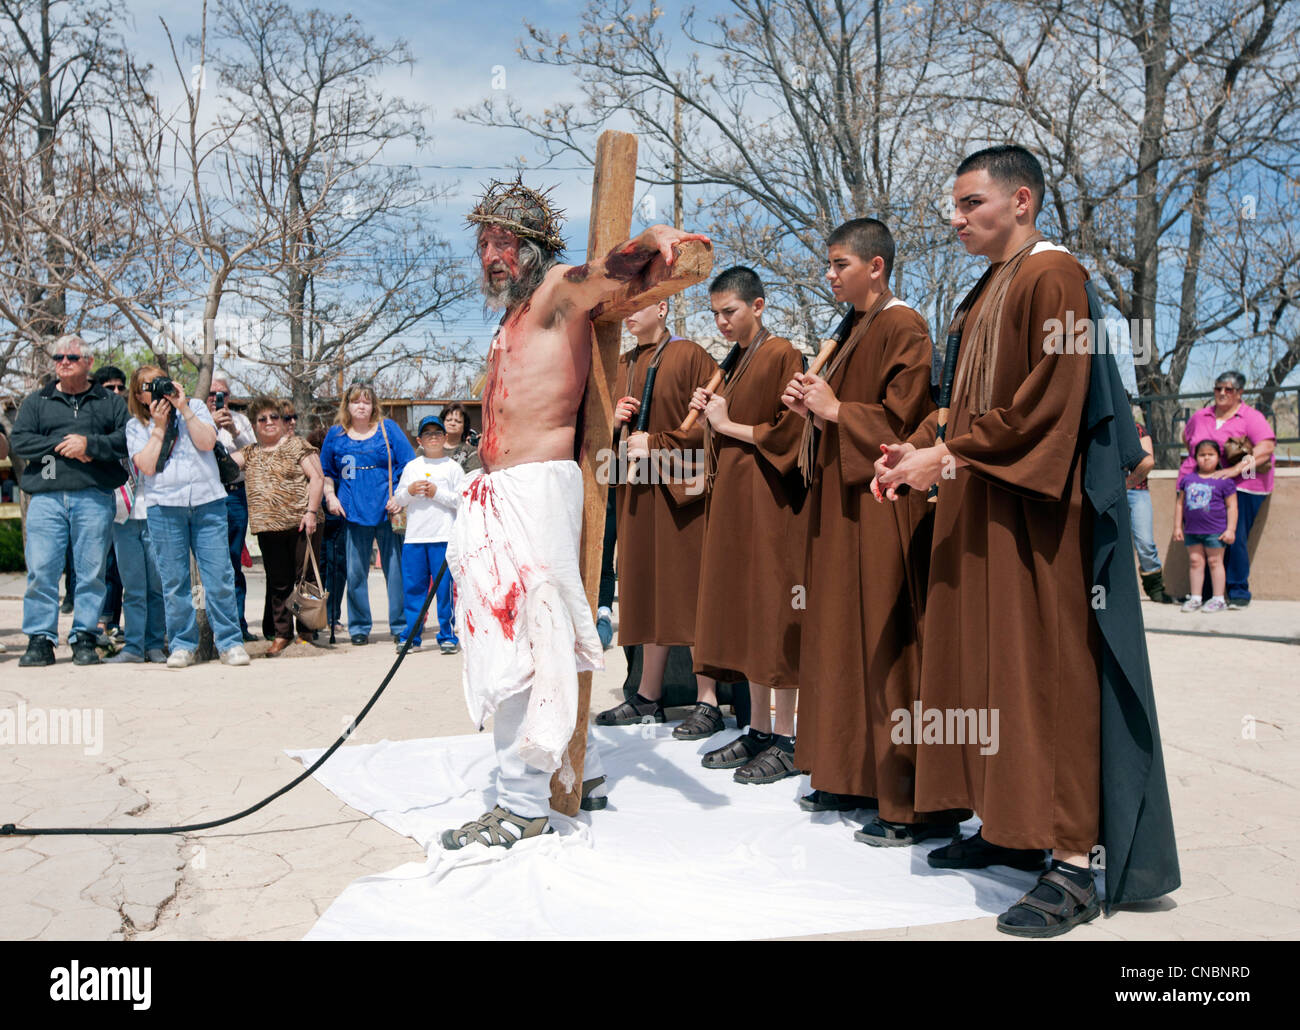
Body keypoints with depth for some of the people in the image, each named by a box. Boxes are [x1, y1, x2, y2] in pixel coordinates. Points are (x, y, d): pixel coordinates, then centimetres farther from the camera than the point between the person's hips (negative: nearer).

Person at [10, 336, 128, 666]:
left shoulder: (110, 402, 12)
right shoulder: (36, 401, 17)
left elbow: (127, 439, -1)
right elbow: (18, 440, 5)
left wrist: (89, 444, -12)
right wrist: (60, 447, -7)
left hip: (95, 498, -1)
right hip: (46, 497, 1)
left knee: (91, 570, -1)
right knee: (41, 570, -3)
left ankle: (84, 638, 7)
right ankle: (40, 639, 3)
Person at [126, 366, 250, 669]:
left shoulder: (196, 407, 14)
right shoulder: (136, 426, 13)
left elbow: (207, 442, -3)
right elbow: (147, 466, -2)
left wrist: (184, 409, -5)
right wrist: (158, 427, -1)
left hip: (207, 501, 0)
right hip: (164, 505, 1)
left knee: (219, 575, -5)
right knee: (174, 581, 1)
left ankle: (230, 641, 4)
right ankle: (182, 645, 12)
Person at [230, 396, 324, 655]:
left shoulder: (296, 444, 4)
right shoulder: (249, 453, 16)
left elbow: (317, 478, -2)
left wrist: (311, 511, -11)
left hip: (301, 524, -3)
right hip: (268, 527, 4)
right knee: (278, 582, 8)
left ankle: (307, 629, 11)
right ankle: (282, 633, 17)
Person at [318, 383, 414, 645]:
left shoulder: (388, 428, 7)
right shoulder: (335, 434, 12)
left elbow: (408, 466, 4)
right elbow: (326, 471, 22)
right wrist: (330, 497, 7)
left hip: (387, 509, -2)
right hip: (353, 512, 2)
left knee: (395, 568, -1)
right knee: (355, 572, 4)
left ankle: (401, 626, 7)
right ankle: (359, 627, 16)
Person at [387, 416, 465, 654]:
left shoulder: (452, 467, 4)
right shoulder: (411, 467, 15)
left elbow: (462, 500, -3)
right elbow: (398, 499, 15)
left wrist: (437, 493, -10)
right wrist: (409, 491, -4)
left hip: (443, 536, -3)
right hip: (414, 536, 3)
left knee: (444, 587, -3)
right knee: (413, 587, 5)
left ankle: (447, 636, 6)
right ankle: (412, 636, 14)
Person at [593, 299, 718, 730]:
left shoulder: (689, 356, -4)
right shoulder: (622, 365, 17)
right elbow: (610, 433, 23)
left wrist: (656, 443, -13)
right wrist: (615, 421, 1)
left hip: (679, 486, -7)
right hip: (636, 489, 7)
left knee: (689, 590, -5)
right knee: (649, 590, 9)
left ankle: (707, 698, 1)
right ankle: (649, 696, 16)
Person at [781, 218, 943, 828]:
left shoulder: (903, 330, -9)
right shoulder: (855, 332, 19)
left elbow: (902, 420, -18)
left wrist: (834, 411, -11)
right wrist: (811, 407, 6)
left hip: (881, 509, -10)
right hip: (840, 507, 10)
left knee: (886, 648, -7)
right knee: (845, 641, 11)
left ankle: (910, 804, 0)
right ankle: (853, 777, 20)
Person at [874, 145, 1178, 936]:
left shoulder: (1053, 275, -11)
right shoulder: (988, 291, 18)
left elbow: (1049, 402, -19)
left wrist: (950, 455, -18)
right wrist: (920, 448, 5)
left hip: (1036, 512, -9)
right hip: (979, 509, 9)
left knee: (1046, 674, -7)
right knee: (984, 665, 10)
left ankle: (1076, 864, 1)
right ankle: (1009, 828, 22)